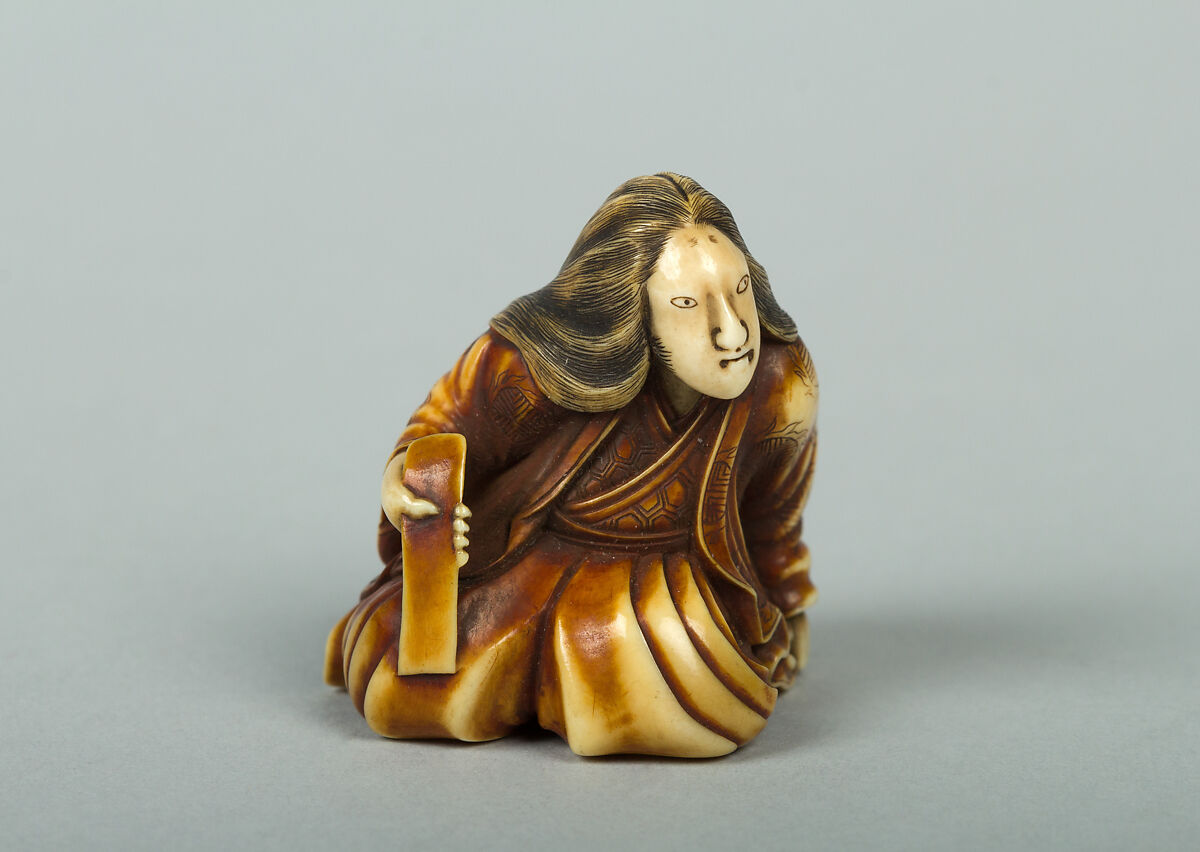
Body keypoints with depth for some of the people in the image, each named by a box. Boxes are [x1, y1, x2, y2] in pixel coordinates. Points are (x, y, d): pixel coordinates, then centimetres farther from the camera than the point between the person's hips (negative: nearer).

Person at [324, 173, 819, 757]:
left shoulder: (783, 383, -21)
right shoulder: (538, 364, -28)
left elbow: (770, 525, 0)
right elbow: (447, 426, -7)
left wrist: (781, 630, 17)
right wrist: (405, 485, -32)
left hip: (661, 577, 1)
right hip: (523, 557, 0)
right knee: (397, 693, -17)